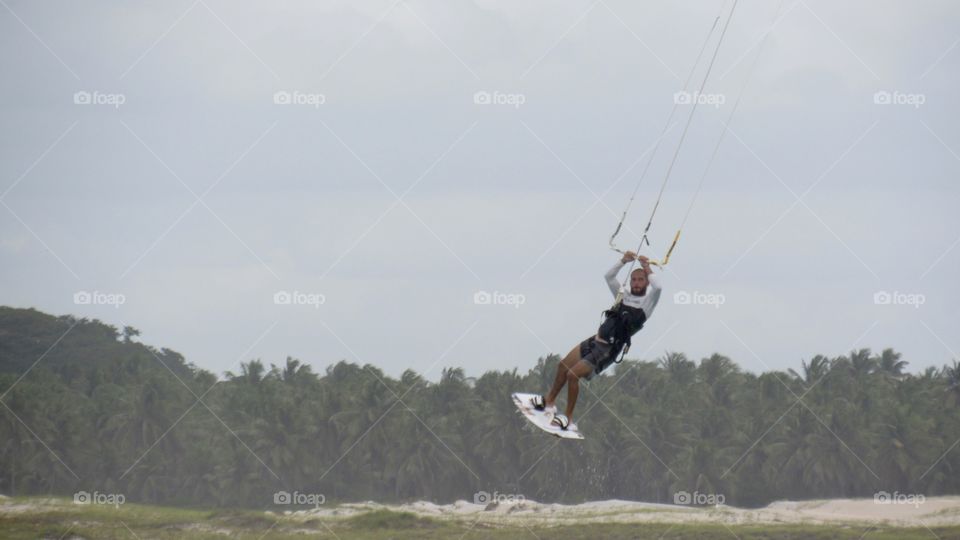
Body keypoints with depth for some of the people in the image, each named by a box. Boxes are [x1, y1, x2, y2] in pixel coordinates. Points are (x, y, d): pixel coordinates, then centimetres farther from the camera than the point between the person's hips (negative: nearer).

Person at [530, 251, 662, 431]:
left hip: (608, 350, -7)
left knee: (572, 375, -15)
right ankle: (549, 402, 33)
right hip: (595, 340, 7)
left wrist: (646, 267, -9)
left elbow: (657, 287, -21)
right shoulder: (624, 296, 14)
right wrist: (624, 261, 2)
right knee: (563, 365, 13)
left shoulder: (647, 302, -3)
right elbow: (609, 276, 13)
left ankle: (569, 419, -5)